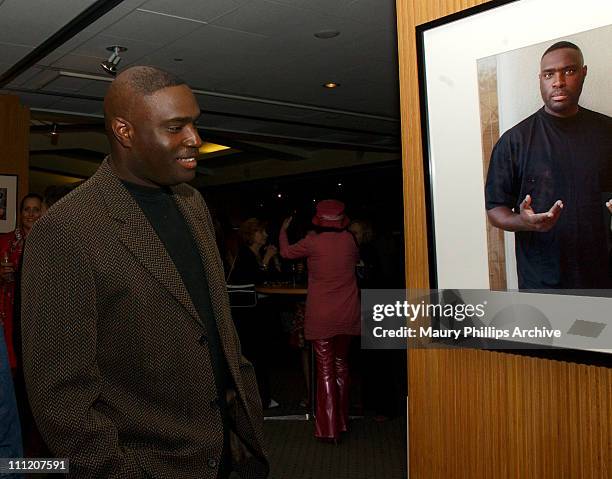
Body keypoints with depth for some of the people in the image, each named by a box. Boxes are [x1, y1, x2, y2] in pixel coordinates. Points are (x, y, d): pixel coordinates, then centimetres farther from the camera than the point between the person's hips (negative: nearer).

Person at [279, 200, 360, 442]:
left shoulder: (312, 242, -9)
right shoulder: (348, 239, -1)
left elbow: (286, 252, 10)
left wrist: (283, 230, 27)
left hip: (321, 317, -3)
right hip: (347, 315, 4)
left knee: (325, 369, 2)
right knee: (341, 364, 17)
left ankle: (329, 428, 2)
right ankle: (342, 420, 26)